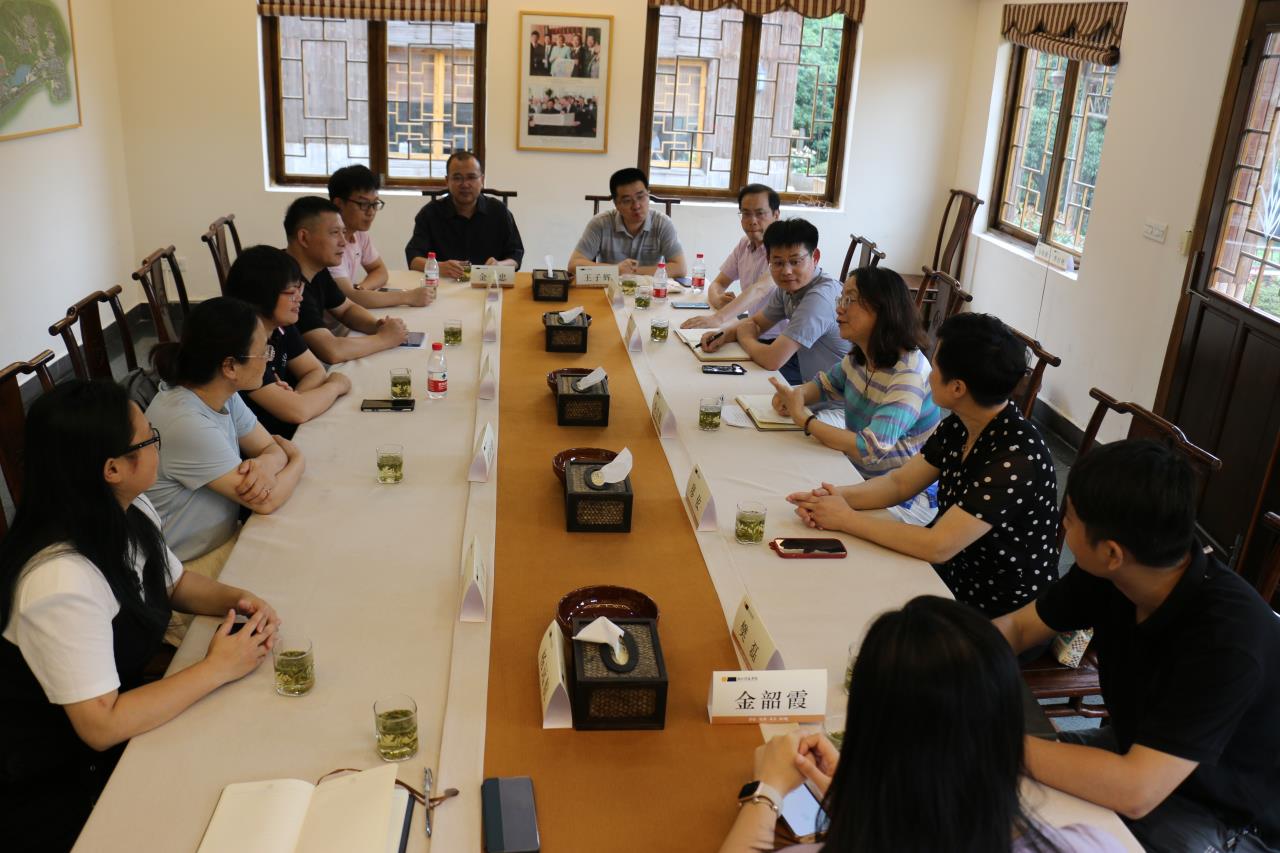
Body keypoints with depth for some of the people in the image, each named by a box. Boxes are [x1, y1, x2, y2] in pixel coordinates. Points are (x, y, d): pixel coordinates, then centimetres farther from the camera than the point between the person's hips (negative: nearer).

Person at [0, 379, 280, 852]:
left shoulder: (133, 513, -7)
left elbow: (176, 582, 12)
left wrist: (236, 599, -7)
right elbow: (102, 726, -29)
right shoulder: (62, 581, -32)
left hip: (123, 701, 7)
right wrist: (217, 668, -23)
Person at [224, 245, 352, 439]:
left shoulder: (281, 327, 0)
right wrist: (336, 385, -9)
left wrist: (292, 397, -16)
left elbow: (316, 371, 6)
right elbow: (298, 411, -27)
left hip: (288, 434, 8)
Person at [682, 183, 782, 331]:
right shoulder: (745, 244, 9)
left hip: (777, 339, -7)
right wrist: (717, 299, -14)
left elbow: (759, 290, -29)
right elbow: (718, 284, 11)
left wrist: (718, 319, -42)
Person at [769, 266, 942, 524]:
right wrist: (796, 394, -8)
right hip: (859, 474, 8)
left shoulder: (909, 376, -26)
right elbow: (825, 384, 18)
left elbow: (870, 450, -32)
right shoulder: (860, 357, -1)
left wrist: (803, 417, -23)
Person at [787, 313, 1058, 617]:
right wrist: (836, 498, -14)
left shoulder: (1016, 458, -29)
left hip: (998, 613, -7)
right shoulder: (958, 426, -4)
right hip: (952, 572, 7)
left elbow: (937, 546, -30)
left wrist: (847, 519, -22)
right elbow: (900, 482, 5)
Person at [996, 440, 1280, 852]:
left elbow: (1135, 792, -40)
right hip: (1137, 749, 7)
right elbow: (1017, 626, -1)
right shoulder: (1110, 573, -15)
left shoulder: (1226, 639, -36)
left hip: (1223, 818, -7)